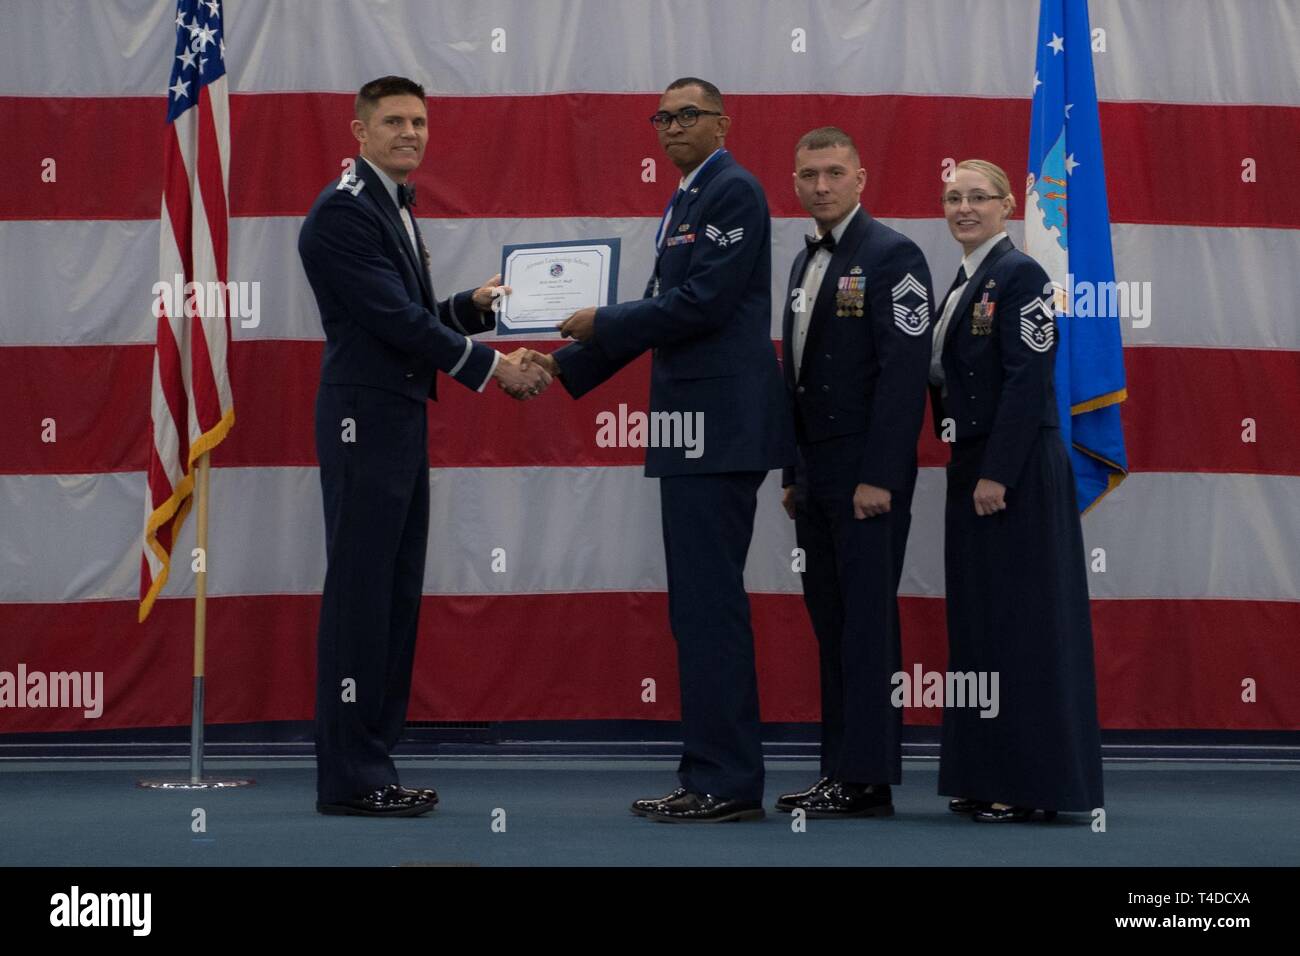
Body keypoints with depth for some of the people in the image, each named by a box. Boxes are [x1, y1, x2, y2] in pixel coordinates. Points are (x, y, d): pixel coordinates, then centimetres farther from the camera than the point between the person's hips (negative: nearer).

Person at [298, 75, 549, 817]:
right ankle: (349, 777, -1)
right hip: (366, 423, -10)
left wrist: (475, 305, 4)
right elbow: (394, 319, -18)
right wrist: (492, 366, -15)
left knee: (396, 598, 11)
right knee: (360, 596, -6)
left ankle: (372, 763, 17)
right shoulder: (343, 211, -13)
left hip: (400, 423, 10)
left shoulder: (395, 208, 18)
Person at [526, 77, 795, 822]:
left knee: (710, 603, -9)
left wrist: (604, 323, -9)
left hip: (721, 425, -10)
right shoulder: (687, 201, 20)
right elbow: (662, 308, 21)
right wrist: (566, 367, 16)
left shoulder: (734, 190, -9)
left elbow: (703, 303, -18)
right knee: (701, 606, 11)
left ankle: (728, 783, -5)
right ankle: (711, 777, 17)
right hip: (694, 425, 10)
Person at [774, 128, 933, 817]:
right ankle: (839, 773, 15)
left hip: (867, 475, -8)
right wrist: (793, 474, 15)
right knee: (831, 624, 10)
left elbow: (904, 372, -16)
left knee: (866, 624, -6)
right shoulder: (806, 262, 17)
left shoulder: (891, 255, -9)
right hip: (816, 475, 8)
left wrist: (879, 477, -20)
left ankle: (868, 780, -2)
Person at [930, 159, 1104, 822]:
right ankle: (987, 779, 18)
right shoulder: (964, 282, 16)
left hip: (1016, 471, -9)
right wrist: (969, 469, 10)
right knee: (979, 620, 11)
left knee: (1021, 620, -5)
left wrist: (997, 475, -20)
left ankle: (1032, 787, 1)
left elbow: (1028, 381, -17)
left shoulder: (1019, 274, -11)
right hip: (972, 467, 9)